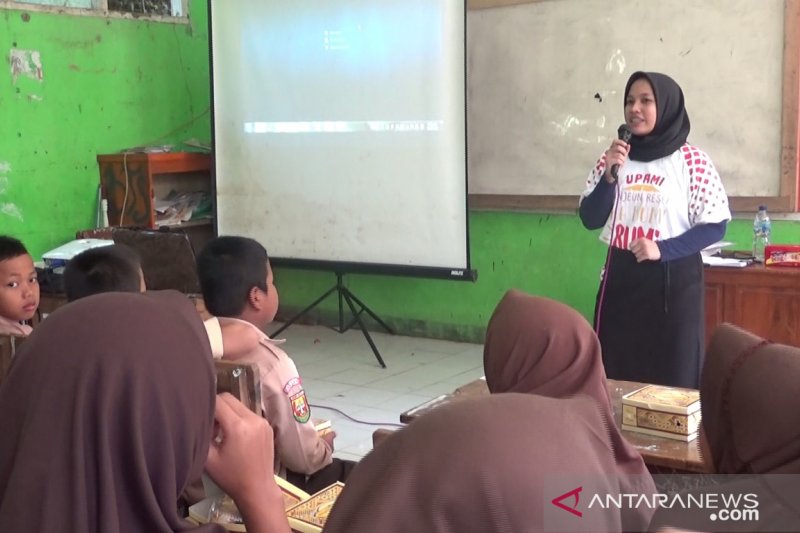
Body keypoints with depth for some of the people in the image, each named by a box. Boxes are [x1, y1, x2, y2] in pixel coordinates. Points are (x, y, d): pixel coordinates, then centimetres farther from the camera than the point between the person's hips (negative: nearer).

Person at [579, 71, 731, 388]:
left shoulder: (691, 161, -6)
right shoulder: (614, 158, 6)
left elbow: (715, 226, -6)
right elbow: (590, 220, 3)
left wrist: (662, 249, -18)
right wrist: (609, 175, -12)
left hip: (673, 282, -3)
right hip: (620, 278, 4)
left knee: (673, 379, 2)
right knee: (615, 375, 7)